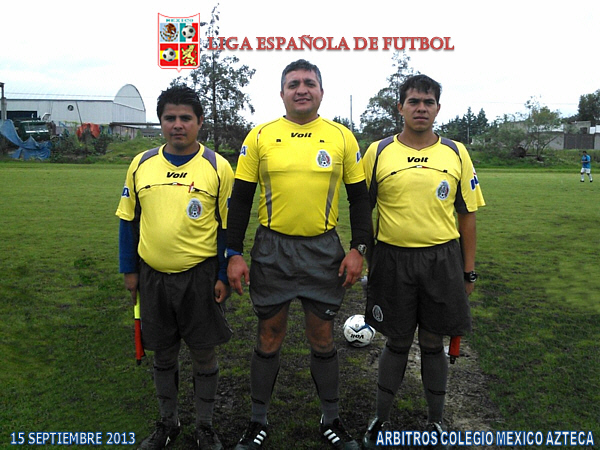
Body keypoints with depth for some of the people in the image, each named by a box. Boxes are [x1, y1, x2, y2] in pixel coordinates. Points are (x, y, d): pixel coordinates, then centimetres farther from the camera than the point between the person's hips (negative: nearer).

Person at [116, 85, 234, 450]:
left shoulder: (217, 167, -5)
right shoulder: (142, 164, 4)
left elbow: (228, 226, -2)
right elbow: (129, 220, 10)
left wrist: (224, 276, -5)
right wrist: (129, 270, 8)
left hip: (200, 275, -2)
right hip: (153, 276, 3)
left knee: (204, 353, 10)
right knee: (163, 354, 16)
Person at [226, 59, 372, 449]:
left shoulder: (342, 137, 3)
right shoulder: (260, 137, 1)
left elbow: (359, 198, 6)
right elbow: (240, 199, 3)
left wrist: (358, 249, -2)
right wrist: (234, 254, -2)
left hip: (324, 250, 0)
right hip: (272, 249, 0)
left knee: (323, 339, 11)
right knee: (269, 338, 10)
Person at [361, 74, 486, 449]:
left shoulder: (456, 153, 4)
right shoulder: (378, 152, 1)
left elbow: (467, 215, 7)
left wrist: (468, 271, 6)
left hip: (442, 260, 1)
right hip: (392, 259, -1)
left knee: (434, 343, 12)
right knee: (397, 343, 10)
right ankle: (381, 420, 31)